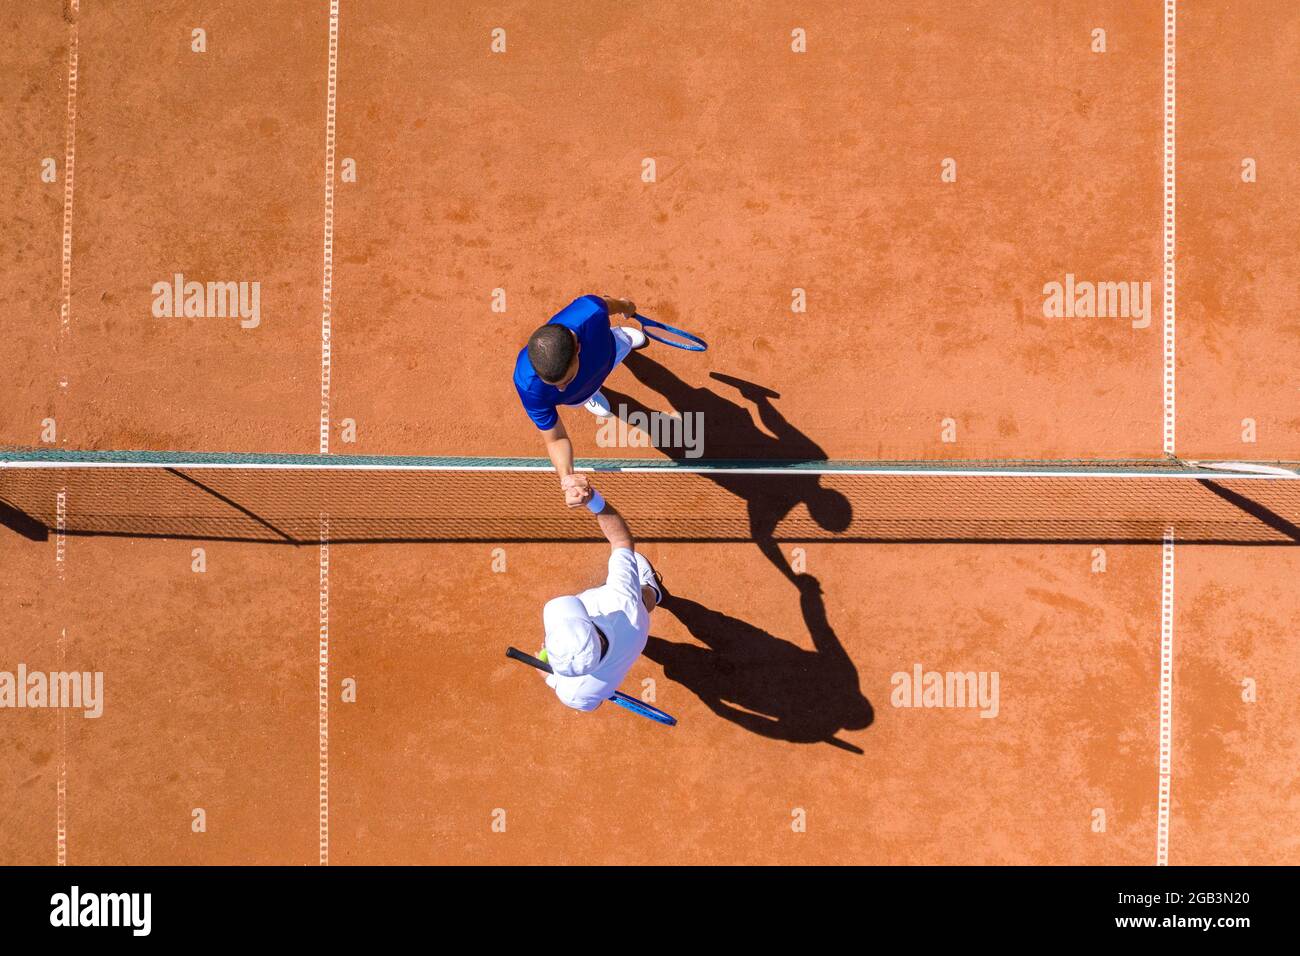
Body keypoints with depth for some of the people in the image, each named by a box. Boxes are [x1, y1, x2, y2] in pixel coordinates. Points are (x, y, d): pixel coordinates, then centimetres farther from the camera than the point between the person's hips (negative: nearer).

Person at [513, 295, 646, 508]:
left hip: (607, 350, 1)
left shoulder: (590, 312, -51)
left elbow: (606, 303, -24)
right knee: (602, 409, 35)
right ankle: (590, 397, 70)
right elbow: (555, 438, -38)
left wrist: (624, 306, 0)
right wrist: (566, 478, -57)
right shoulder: (530, 387, -52)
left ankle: (621, 333, 73)